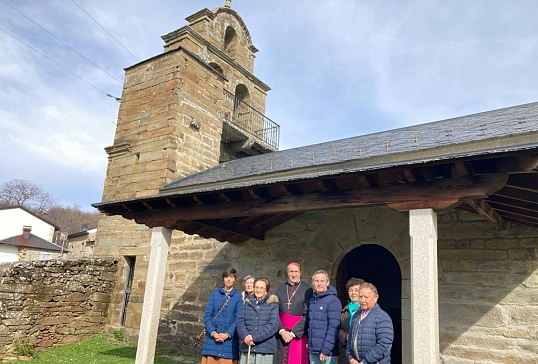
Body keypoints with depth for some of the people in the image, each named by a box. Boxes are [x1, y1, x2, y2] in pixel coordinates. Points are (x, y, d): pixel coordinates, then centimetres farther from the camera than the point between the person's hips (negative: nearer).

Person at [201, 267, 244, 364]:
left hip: (230, 340, -1)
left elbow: (238, 318, -2)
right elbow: (207, 315, 4)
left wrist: (227, 334, -14)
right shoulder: (215, 294, 9)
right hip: (212, 338, 1)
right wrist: (213, 332, -10)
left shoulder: (238, 296, 4)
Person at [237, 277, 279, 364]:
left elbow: (273, 325, -7)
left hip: (265, 348, -2)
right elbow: (240, 322, 5)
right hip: (247, 347, 3)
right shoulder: (247, 303, 14)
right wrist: (245, 336, -15)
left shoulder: (272, 305, 4)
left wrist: (254, 336, -16)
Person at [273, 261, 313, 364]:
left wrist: (293, 333, -11)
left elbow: (307, 316, -7)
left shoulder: (307, 290, -3)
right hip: (281, 333, 3)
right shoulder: (280, 288, 8)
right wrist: (281, 330, -10)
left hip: (298, 334, -3)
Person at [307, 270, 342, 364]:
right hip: (312, 351, 6)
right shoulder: (311, 300, 10)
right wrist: (309, 342, 7)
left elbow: (334, 328, -16)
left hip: (328, 352, -6)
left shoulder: (333, 301, -11)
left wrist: (326, 350, -18)